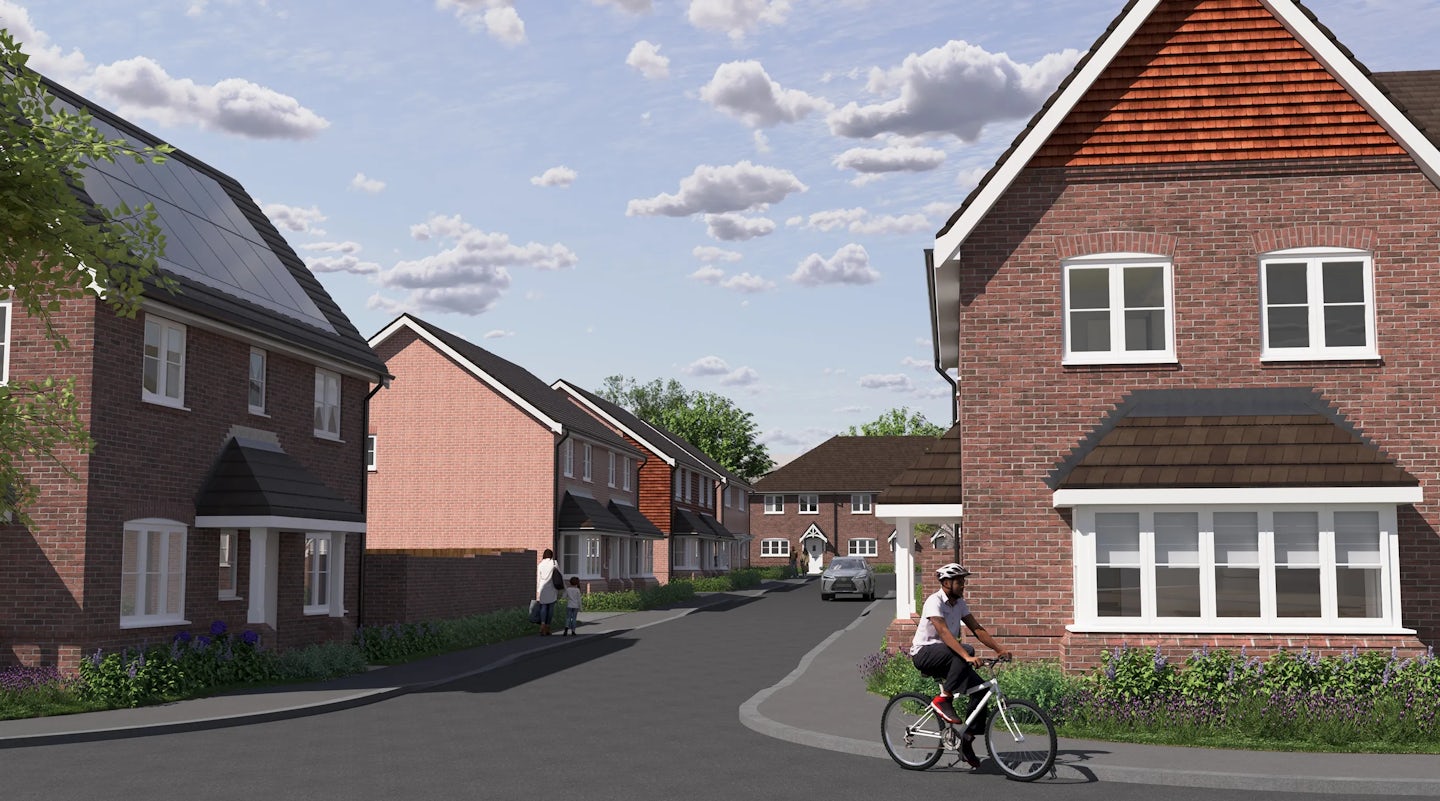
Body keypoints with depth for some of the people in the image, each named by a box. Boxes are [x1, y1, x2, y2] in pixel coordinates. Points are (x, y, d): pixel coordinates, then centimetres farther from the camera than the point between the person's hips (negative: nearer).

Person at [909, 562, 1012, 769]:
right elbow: (944, 632, -32)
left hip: (947, 656, 8)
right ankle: (943, 700, -24)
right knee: (966, 651, -34)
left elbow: (977, 629, 4)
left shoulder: (959, 603, 6)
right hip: (923, 653, -8)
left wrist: (999, 649, -9)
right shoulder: (935, 602, -19)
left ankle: (967, 739, 0)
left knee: (980, 689, -10)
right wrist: (967, 656, -43)